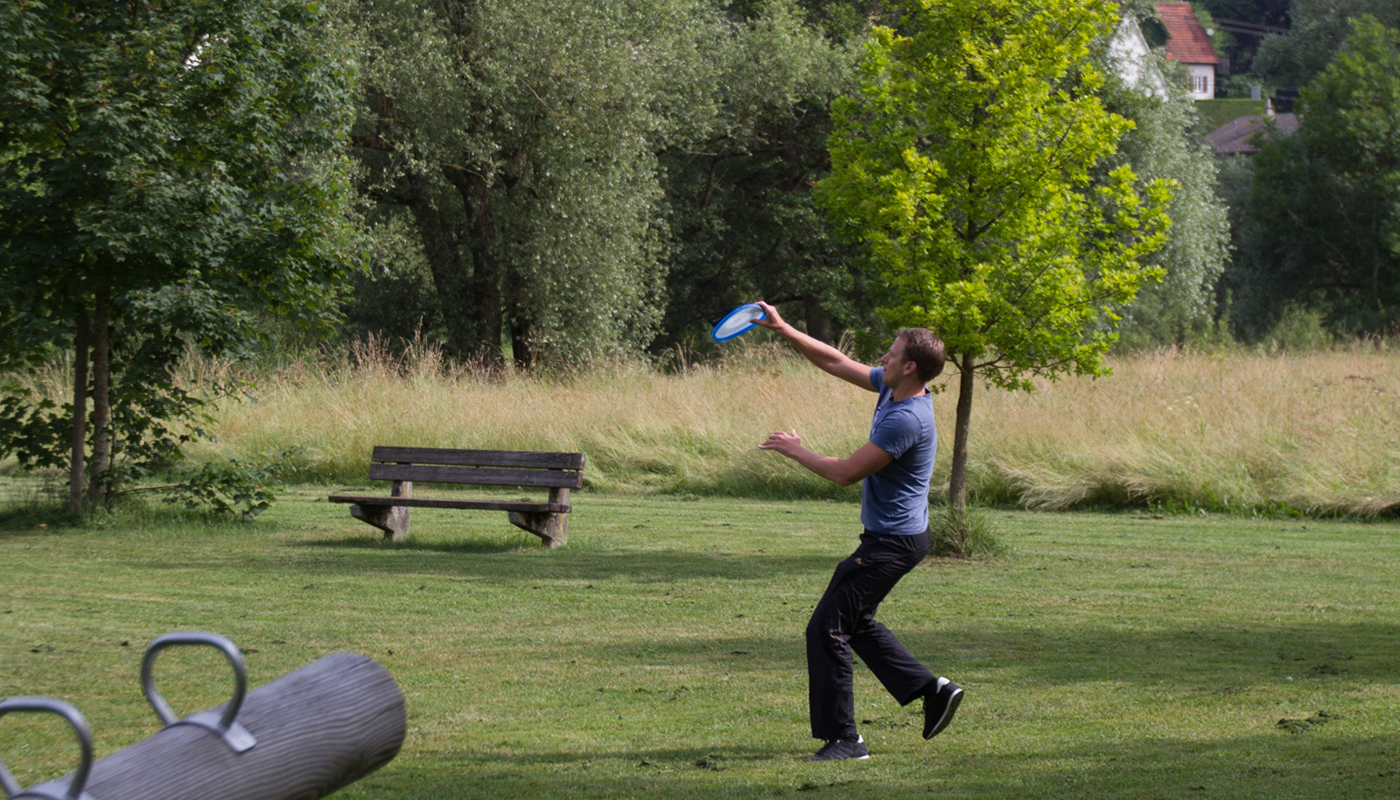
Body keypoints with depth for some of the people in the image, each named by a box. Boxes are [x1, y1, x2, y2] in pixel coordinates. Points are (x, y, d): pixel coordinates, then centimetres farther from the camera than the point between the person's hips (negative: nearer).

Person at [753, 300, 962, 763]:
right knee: (856, 623, 23)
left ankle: (843, 738, -4)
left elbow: (846, 472, -23)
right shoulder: (891, 389, 4)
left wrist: (795, 451, -9)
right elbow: (836, 363, 15)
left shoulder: (907, 419, -25)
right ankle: (933, 690, 22)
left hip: (892, 542, -11)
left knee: (827, 629, -8)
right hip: (891, 537, 11)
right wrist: (782, 330, 11)